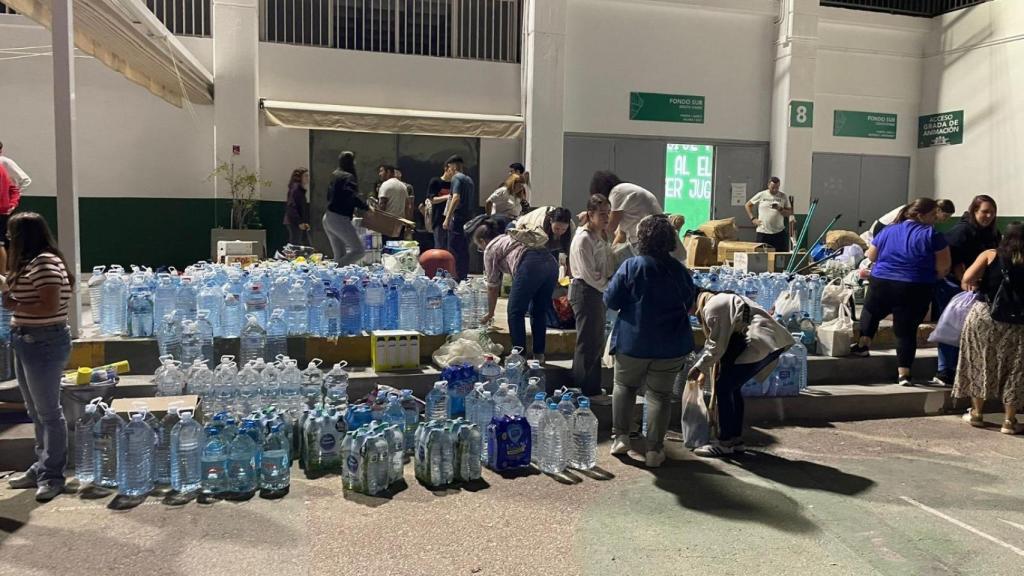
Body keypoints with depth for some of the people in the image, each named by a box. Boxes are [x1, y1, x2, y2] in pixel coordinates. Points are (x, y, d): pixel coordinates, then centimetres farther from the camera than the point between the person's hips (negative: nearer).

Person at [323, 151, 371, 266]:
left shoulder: (335, 176, 19)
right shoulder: (348, 177, -8)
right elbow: (352, 195, -24)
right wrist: (366, 207, -23)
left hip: (328, 218, 10)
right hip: (340, 219, -10)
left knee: (340, 255, 10)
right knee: (358, 250, -10)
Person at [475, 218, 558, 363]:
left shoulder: (490, 249, 16)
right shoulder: (509, 237, 36)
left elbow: (493, 287, 20)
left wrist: (490, 314, 33)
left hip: (530, 267, -7)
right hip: (551, 263, 7)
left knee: (516, 312, 8)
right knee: (539, 311, 19)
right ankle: (539, 355, 24)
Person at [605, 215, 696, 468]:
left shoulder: (631, 266, -14)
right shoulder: (681, 271, -1)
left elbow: (611, 301, -9)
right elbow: (689, 305, 12)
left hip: (633, 342, -2)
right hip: (671, 347, 2)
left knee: (624, 386, 19)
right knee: (659, 394, 11)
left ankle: (620, 436, 13)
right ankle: (654, 449, 11)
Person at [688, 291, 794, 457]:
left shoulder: (713, 307, -11)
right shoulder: (717, 302, 21)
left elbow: (717, 347, -12)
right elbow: (712, 344, 24)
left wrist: (698, 367, -2)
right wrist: (704, 372, 26)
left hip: (762, 342, -10)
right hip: (770, 341, 10)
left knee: (723, 386, -6)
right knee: (732, 387, 15)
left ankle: (725, 443, 2)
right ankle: (736, 440, 23)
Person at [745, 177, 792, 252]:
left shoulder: (783, 196, 5)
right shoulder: (761, 195, 2)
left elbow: (789, 213, 6)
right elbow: (747, 205, 11)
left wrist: (780, 209, -14)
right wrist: (753, 219, 1)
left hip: (779, 232, 1)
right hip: (763, 232, -1)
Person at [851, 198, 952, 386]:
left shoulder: (887, 231, 6)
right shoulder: (932, 235, -6)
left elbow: (871, 256, 16)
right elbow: (944, 268, -7)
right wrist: (928, 275, 12)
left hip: (880, 284, 2)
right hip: (915, 290, -2)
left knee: (871, 313, 29)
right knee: (907, 331, 5)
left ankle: (863, 345, 31)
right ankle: (904, 373, 4)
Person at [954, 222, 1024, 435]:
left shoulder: (990, 255, 3)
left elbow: (967, 279, -7)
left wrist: (977, 285, 14)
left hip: (984, 315, 0)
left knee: (980, 364, 14)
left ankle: (976, 413, 21)